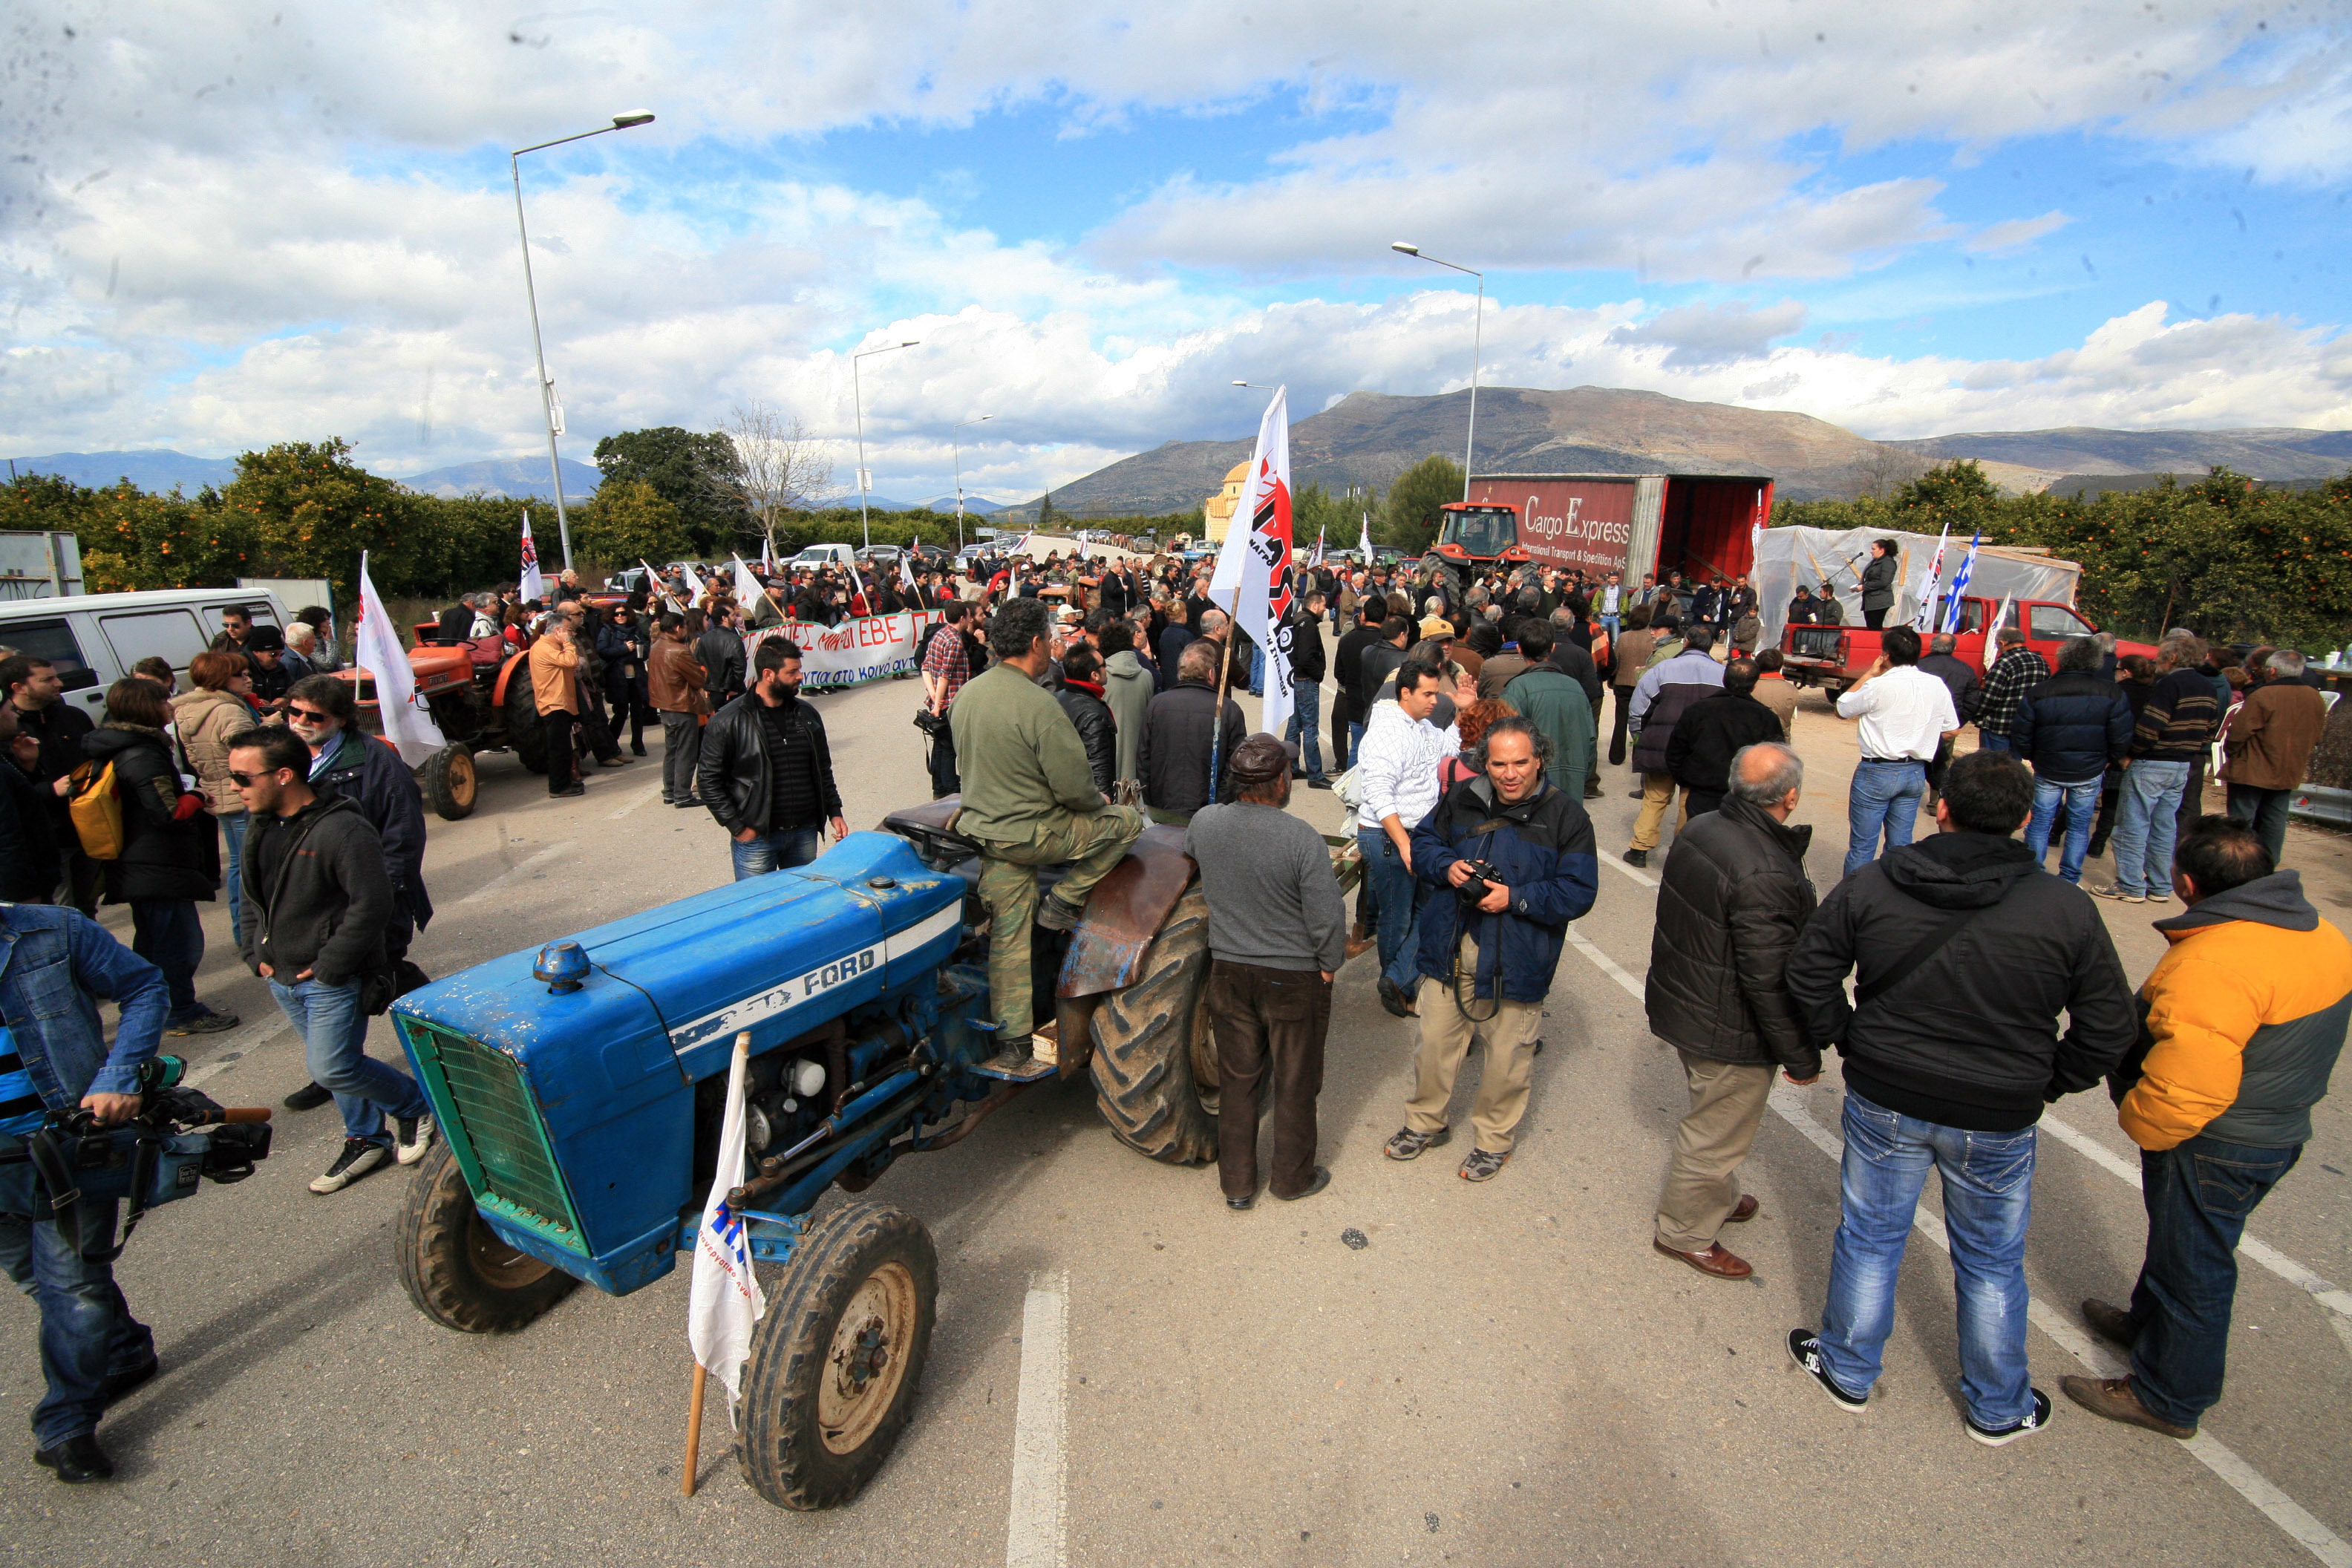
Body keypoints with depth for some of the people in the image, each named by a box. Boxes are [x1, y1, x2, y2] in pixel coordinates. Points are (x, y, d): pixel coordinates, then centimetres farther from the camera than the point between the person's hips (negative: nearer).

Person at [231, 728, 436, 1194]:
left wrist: (329, 967, -19)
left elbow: (372, 905, -23)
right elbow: (252, 899, 20)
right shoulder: (261, 831, 7)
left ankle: (416, 1105, 14)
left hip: (332, 980, -8)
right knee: (328, 1063, 16)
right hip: (283, 979, 8)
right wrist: (257, 954, 9)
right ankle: (367, 1139, 31)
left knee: (333, 1069, -9)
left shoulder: (343, 829, -21)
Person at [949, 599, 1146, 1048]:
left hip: (984, 832, 8)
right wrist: (1098, 801, 1)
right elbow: (1074, 786, -20)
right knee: (1128, 821, 6)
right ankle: (1063, 903, 9)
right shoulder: (1038, 706, -22)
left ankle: (1012, 1035, 24)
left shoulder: (967, 694, 4)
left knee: (1008, 935, 16)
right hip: (1031, 834, -8)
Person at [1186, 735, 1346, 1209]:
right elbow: (1327, 916, -20)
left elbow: (1190, 852, 14)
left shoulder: (1203, 823, -10)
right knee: (1294, 1082, 16)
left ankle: (1236, 1183, 30)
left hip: (1228, 970, 4)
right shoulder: (1302, 839, -24)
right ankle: (1292, 1175, 34)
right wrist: (1330, 963, -3)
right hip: (1294, 976, -4)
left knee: (1237, 1079, 18)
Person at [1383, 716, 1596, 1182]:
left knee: (1507, 1059, 12)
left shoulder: (1566, 815, -9)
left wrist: (1515, 897, -21)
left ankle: (1492, 1139, 36)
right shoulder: (1461, 800, 1)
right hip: (1450, 952, 3)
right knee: (1435, 1043, 15)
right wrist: (1446, 867, -10)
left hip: (1515, 963, -3)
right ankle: (1424, 1123, 38)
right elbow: (1423, 843, 12)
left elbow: (1578, 891, -11)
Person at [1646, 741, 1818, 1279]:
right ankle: (1685, 1231, 34)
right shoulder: (1767, 877, -32)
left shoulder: (1699, 829, -5)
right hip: (1730, 1035, -9)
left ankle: (1720, 1198, 52)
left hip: (1681, 1005, 9)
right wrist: (1801, 1057, -13)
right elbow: (1770, 983, -27)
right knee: (1716, 1135, 13)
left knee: (1713, 1118, 30)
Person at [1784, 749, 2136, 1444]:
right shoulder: (2068, 910, -13)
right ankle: (1999, 1407, 40)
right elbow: (2108, 1024, -5)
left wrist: (1846, 1040, 7)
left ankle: (1847, 1370, 36)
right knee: (1992, 1263, 20)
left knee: (1870, 1237, 18)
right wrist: (2048, 1081, 9)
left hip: (1884, 1100, 0)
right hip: (1998, 1122, 0)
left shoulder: (1870, 885, -13)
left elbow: (1808, 972, -7)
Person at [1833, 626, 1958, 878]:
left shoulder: (1878, 686, -16)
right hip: (1916, 772, 6)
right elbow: (1953, 730, 10)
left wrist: (1869, 674, 3)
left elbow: (1841, 709, -1)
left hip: (1877, 772, -6)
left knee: (1861, 847, 1)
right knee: (1901, 845, 14)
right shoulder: (1937, 685, 2)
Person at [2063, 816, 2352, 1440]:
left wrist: (2137, 1122, -15)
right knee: (2180, 1239, 28)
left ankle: (2168, 1399, 28)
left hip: (2213, 1148, -9)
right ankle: (2150, 1324, 50)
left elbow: (2185, 1090, -34)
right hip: (2280, 1130, 9)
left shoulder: (2213, 965, -33)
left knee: (2192, 1263, 9)